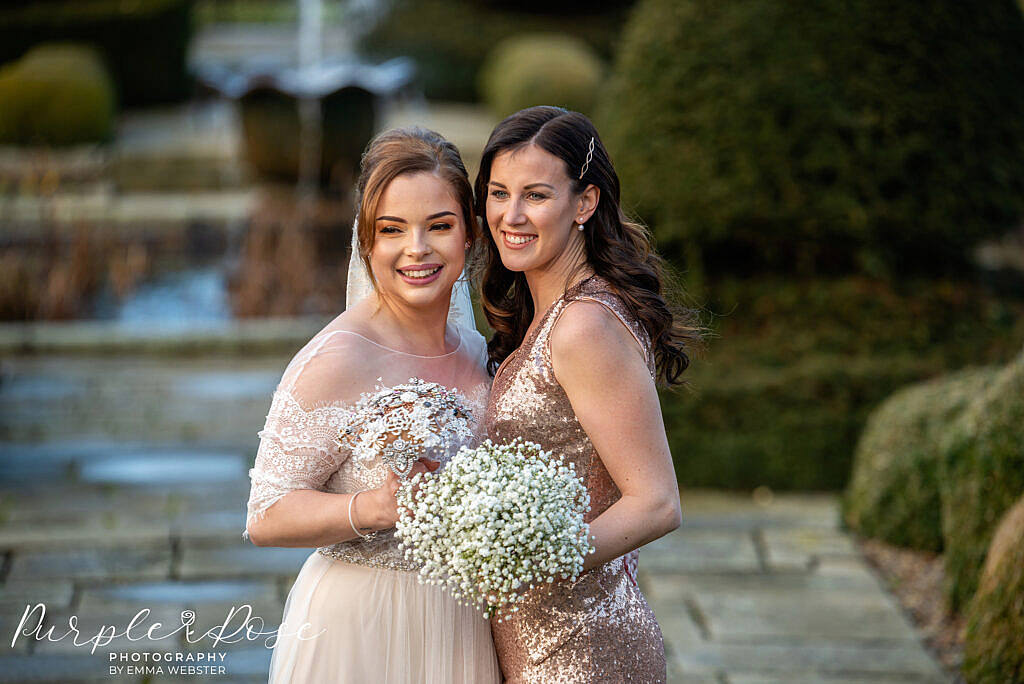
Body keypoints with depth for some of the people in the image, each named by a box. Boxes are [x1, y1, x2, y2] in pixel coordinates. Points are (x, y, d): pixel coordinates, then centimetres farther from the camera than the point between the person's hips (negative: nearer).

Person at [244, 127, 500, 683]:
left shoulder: (474, 350, 3)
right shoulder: (337, 360, -18)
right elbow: (265, 519, -19)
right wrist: (375, 508, -32)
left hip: (463, 630, 6)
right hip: (359, 632, -6)